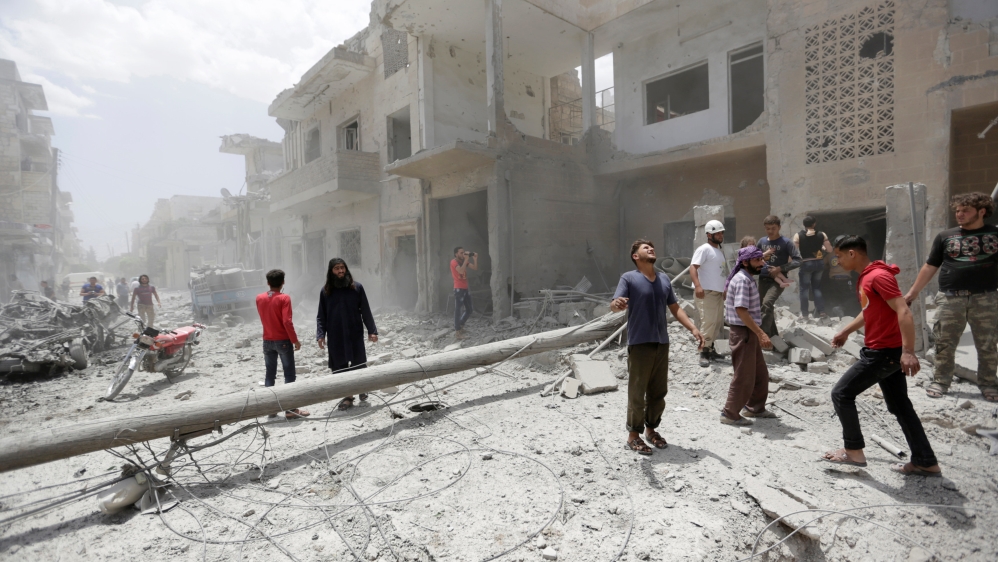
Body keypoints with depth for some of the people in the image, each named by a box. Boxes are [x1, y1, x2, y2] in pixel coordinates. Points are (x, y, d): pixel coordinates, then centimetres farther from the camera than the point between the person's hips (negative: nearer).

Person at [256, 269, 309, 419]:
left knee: (270, 375, 12)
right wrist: (295, 340, -12)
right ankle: (290, 409, 1)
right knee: (289, 375, 1)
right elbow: (287, 322, -19)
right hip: (283, 341, -5)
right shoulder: (284, 298, -13)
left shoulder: (259, 298, 4)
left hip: (267, 341, 6)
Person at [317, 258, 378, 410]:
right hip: (335, 336, 1)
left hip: (355, 334, -1)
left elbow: (366, 311, 1)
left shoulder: (357, 287, 0)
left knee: (359, 364, 5)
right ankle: (347, 396, 17)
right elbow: (321, 316, 6)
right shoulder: (325, 291, 4)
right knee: (340, 367, 5)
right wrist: (320, 335, -3)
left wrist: (372, 330, -3)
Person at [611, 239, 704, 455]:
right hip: (639, 344, -6)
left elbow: (675, 308, 16)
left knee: (659, 391, 14)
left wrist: (694, 329, 5)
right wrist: (617, 304, -44)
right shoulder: (629, 278, -7)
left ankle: (651, 429, 31)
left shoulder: (664, 279, 13)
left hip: (662, 343, 6)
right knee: (637, 391, 2)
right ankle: (633, 435, 16)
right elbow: (614, 305, -19)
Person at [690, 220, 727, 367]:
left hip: (718, 291, 10)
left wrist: (724, 289, 26)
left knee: (718, 323, 15)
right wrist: (697, 286, -36)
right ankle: (704, 353, -5)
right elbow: (693, 267, -23)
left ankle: (710, 348, 27)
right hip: (706, 292, -10)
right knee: (708, 322, -11)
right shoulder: (704, 249, -11)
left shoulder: (719, 250, 18)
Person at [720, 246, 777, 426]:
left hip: (750, 333, 10)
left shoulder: (748, 278, 14)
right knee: (744, 377, -2)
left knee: (761, 373, 20)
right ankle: (730, 414, 9)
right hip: (743, 333, -10)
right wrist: (761, 333, -28)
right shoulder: (742, 280, -18)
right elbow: (741, 310, -26)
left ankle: (754, 407, 35)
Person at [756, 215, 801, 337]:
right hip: (763, 279, 5)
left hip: (778, 280, -5)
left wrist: (780, 269, -17)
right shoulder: (762, 241, 7)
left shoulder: (786, 242, -6)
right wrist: (762, 255, -5)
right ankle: (773, 335, 28)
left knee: (767, 303, -25)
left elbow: (798, 261, -9)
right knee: (766, 307, 11)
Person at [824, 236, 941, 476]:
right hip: (886, 351, 10)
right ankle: (926, 462, 23)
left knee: (841, 394, -2)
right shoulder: (866, 277, 12)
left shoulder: (878, 276, -19)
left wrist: (908, 352, -29)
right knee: (900, 405, 15)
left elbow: (904, 313, -25)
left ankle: (854, 451, 9)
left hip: (884, 352, -10)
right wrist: (845, 331, 29)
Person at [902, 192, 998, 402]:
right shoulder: (945, 237, 7)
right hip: (950, 299, 0)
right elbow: (929, 267, 10)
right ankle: (941, 381, 13)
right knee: (944, 344, 4)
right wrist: (913, 292, 7)